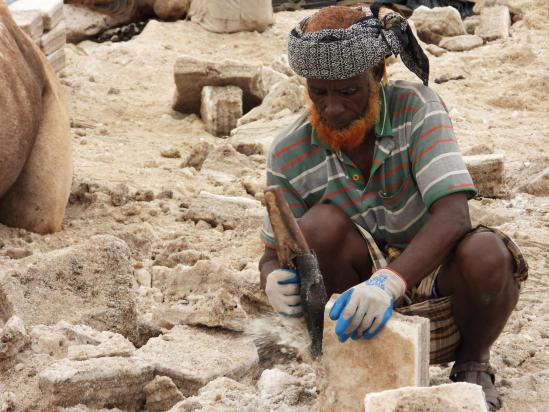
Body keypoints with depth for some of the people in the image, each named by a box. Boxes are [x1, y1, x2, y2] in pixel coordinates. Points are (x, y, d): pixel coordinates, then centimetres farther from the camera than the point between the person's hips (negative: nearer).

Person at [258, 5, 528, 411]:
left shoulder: (417, 108, -16)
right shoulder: (290, 156, -11)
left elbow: (453, 216, -28)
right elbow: (273, 255, -3)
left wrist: (389, 283, -45)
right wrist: (275, 283, -31)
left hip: (436, 282, -1)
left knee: (485, 255, -34)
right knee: (320, 225, -28)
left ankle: (472, 363, 0)